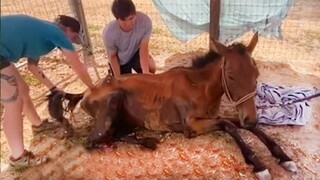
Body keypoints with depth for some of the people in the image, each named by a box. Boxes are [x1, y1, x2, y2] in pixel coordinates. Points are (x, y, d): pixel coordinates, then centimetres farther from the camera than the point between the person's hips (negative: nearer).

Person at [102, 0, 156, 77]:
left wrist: (146, 72, -43)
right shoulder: (108, 33, -33)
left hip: (135, 53, 0)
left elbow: (144, 48, -29)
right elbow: (112, 57, -16)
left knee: (151, 67, -30)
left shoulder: (145, 21, -33)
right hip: (120, 61, 0)